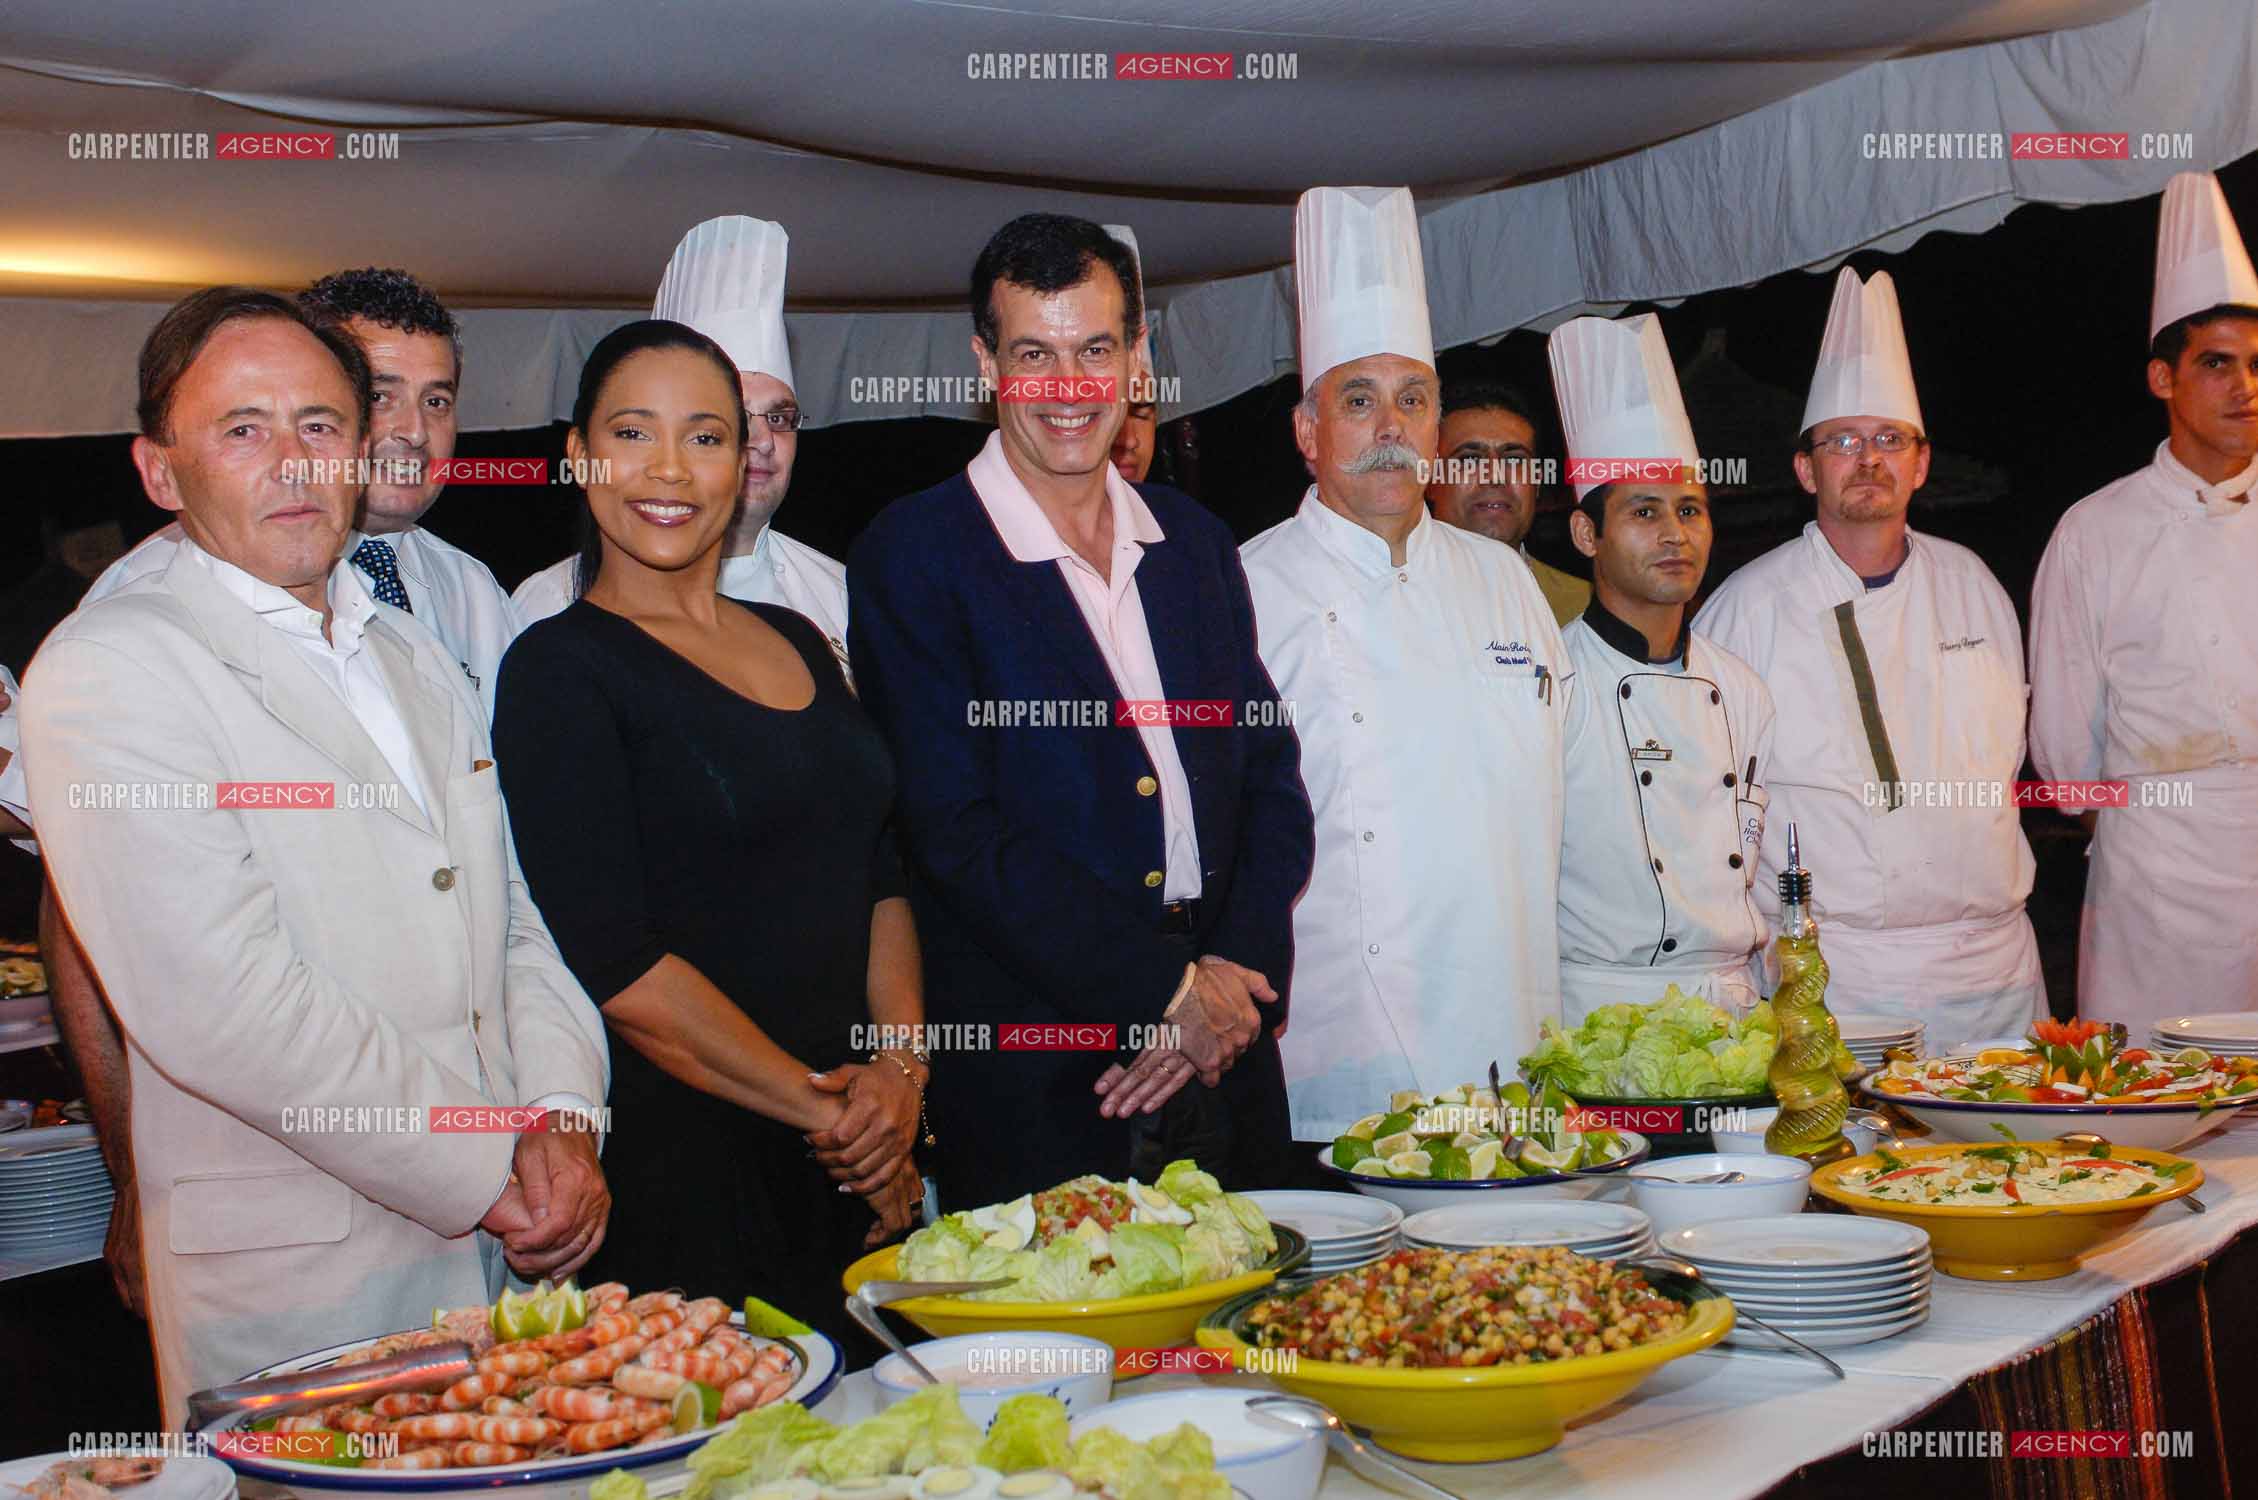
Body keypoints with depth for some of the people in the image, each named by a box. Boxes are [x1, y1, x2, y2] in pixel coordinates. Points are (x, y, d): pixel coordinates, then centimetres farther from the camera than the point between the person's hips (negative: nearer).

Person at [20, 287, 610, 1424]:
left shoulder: (416, 657, 14)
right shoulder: (107, 669, -9)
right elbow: (219, 1004, -19)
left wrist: (562, 1118, -4)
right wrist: (486, 1170, -14)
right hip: (292, 1286, -6)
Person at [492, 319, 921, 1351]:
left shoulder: (797, 640, 13)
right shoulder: (560, 667, -8)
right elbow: (614, 965, -15)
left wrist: (901, 1070, -2)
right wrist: (819, 1108, -9)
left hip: (864, 1148, 6)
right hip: (676, 1159, -6)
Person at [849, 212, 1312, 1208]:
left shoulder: (1195, 541, 11)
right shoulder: (911, 555, -6)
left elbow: (1271, 779, 10)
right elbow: (954, 830, -13)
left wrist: (1236, 981, -6)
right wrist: (1163, 990, -13)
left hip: (1225, 1059, 5)